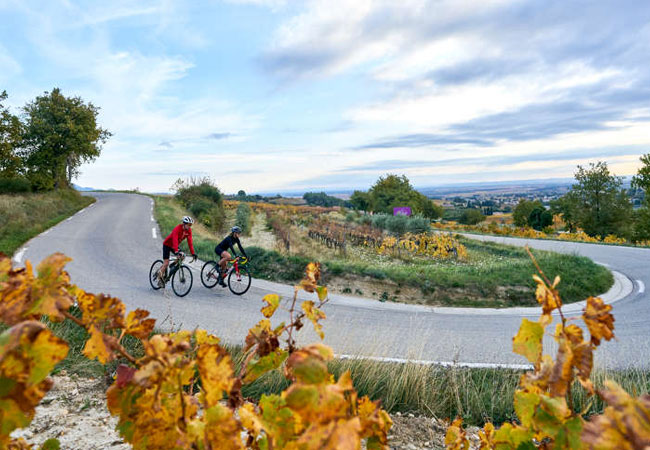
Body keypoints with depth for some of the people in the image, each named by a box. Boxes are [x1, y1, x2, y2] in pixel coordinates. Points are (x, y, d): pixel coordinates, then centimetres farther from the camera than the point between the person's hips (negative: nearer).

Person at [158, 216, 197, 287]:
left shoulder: (189, 230, -13)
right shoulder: (177, 228, -31)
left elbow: (190, 242, -15)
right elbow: (175, 240, -42)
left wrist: (193, 253, -21)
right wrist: (176, 251, -53)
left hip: (175, 245, 6)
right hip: (167, 244, -6)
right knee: (166, 263, -10)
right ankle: (160, 279, 5)